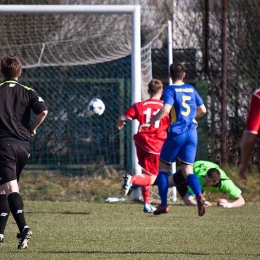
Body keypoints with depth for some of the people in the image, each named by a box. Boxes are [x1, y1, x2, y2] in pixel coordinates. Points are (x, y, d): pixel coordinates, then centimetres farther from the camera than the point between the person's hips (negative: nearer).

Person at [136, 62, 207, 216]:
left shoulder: (170, 90, -6)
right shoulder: (191, 89, 12)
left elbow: (166, 109, -22)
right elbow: (202, 110, 17)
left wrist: (150, 123, -16)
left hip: (176, 134, -5)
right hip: (192, 133, 5)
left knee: (163, 167, 11)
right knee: (188, 170, 4)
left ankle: (163, 204, 7)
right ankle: (199, 196, -24)